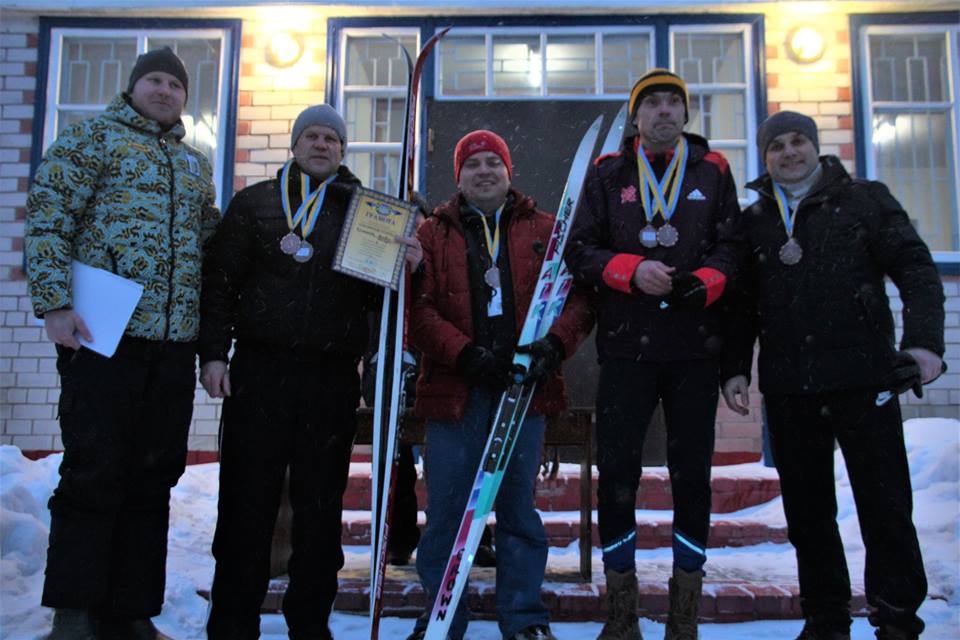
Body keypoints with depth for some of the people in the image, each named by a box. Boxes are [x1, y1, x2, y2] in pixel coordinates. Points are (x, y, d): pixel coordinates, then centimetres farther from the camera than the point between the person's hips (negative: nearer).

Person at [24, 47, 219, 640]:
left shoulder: (196, 164, 22)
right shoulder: (92, 137, 6)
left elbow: (212, 238, 25)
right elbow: (48, 220, -3)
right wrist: (55, 304, -13)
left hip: (174, 344, 5)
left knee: (153, 478, 6)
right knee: (95, 473, -5)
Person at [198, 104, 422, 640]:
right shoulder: (254, 202, 11)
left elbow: (375, 297, 11)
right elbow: (220, 280, 6)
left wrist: (406, 269, -9)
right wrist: (214, 352, -3)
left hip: (333, 379, 1)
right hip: (259, 373, -1)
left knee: (321, 509, 7)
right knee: (246, 505, 2)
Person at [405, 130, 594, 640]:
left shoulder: (545, 230, 14)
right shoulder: (433, 233, 12)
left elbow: (577, 295, 5)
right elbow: (419, 306, 0)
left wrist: (555, 343, -13)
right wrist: (463, 353, -14)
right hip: (454, 387, 0)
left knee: (518, 506, 7)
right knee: (446, 507, 3)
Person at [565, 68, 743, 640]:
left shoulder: (713, 171, 10)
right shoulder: (608, 174, 9)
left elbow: (731, 246, 7)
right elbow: (581, 250, 4)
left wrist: (703, 283, -13)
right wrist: (632, 271, -12)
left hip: (696, 347, 1)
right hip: (626, 347, 0)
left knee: (692, 474, 5)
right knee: (617, 474, 0)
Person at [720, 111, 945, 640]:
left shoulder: (865, 201, 7)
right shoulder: (754, 221, 14)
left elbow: (917, 271, 1)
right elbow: (742, 305, 16)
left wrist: (923, 339, -12)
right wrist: (735, 367, 7)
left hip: (862, 377, -2)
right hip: (786, 387, 3)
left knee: (885, 506, -1)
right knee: (806, 511, 8)